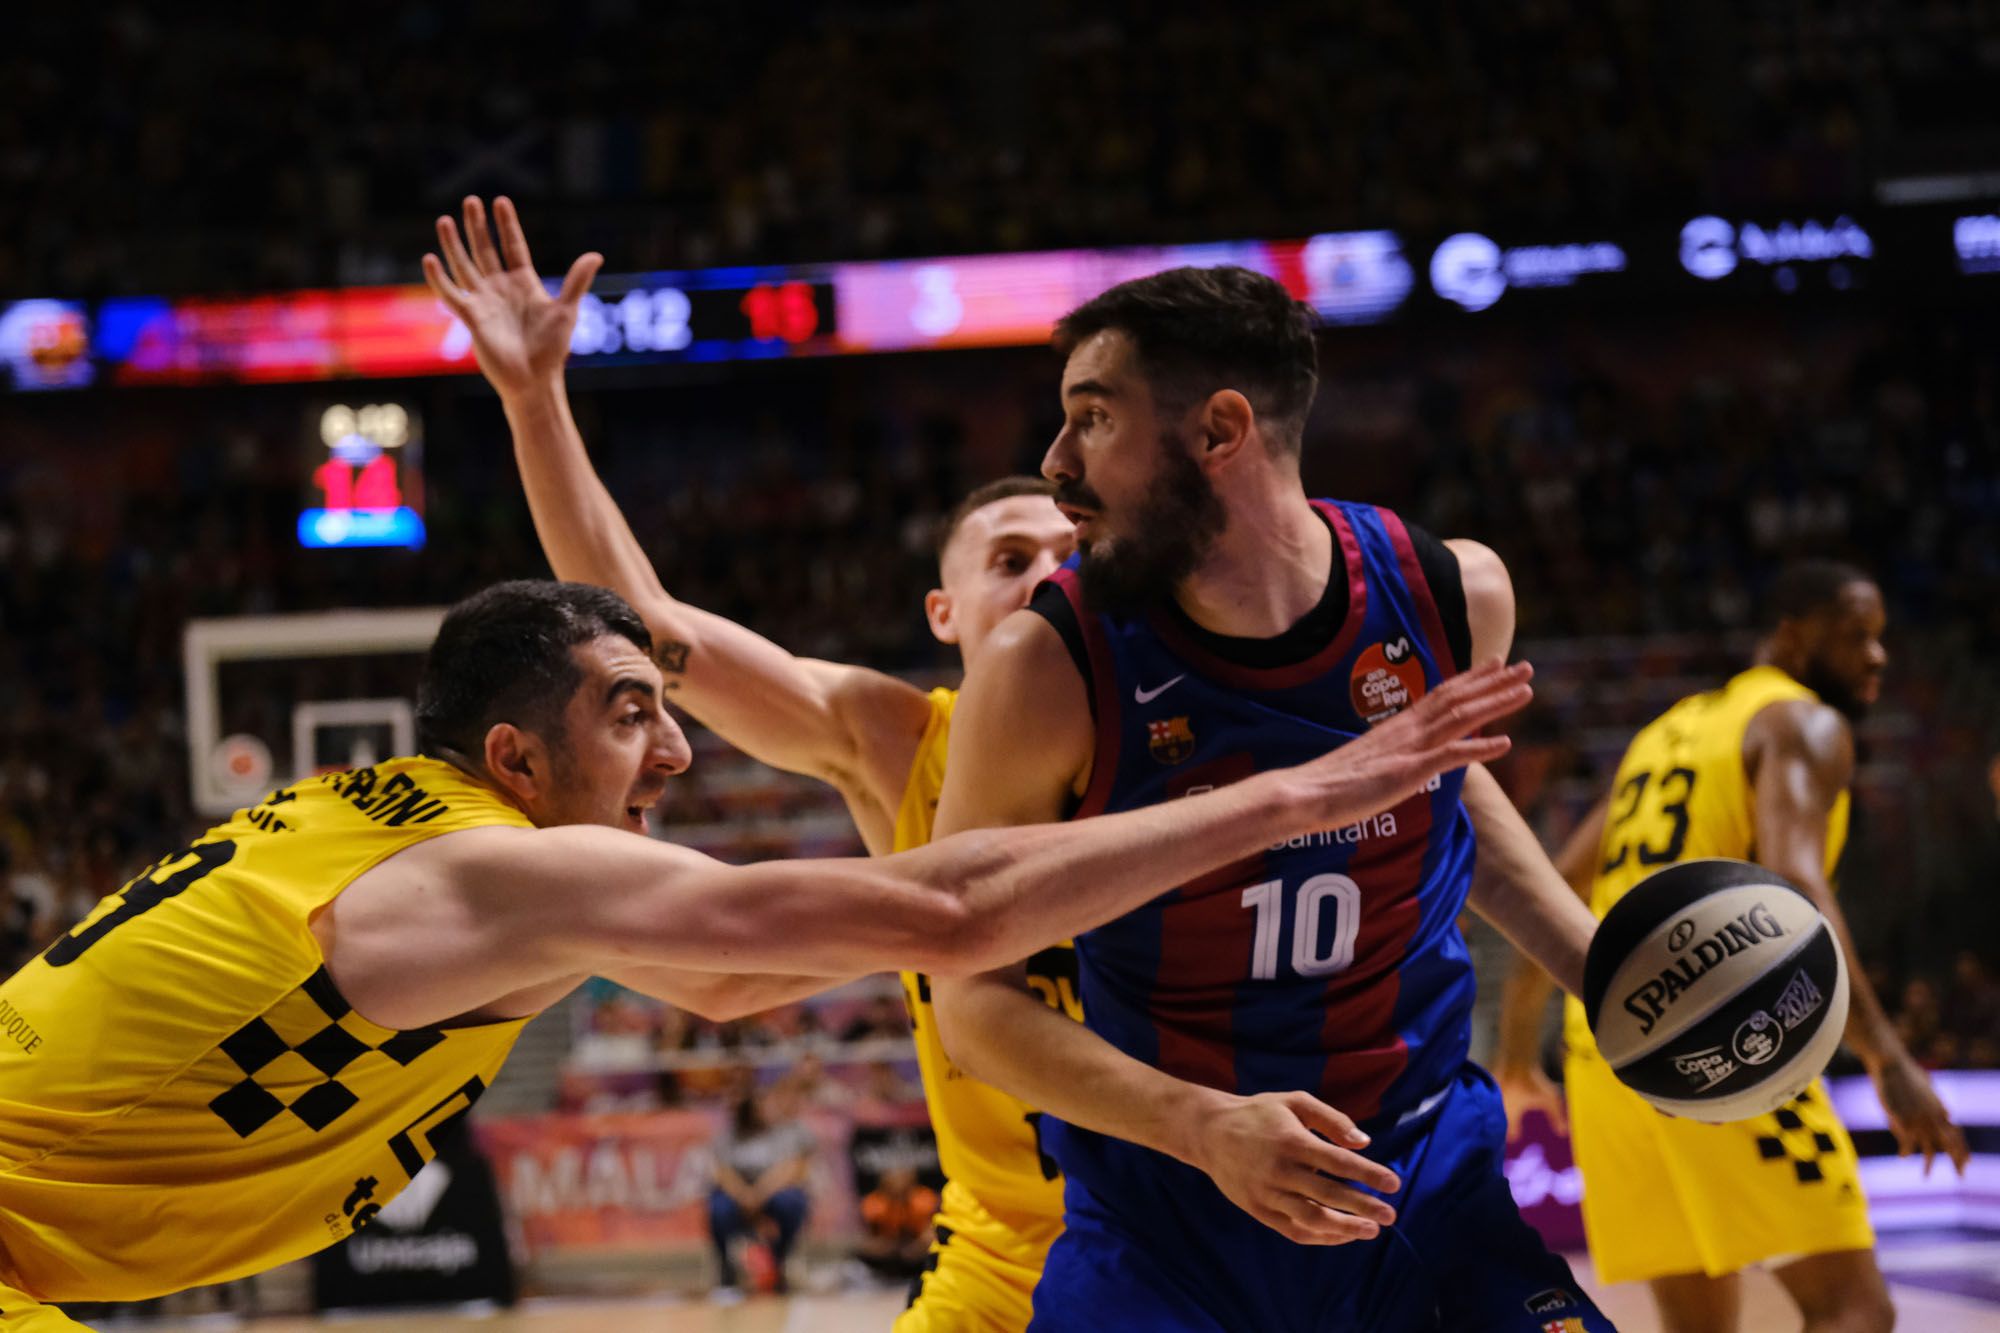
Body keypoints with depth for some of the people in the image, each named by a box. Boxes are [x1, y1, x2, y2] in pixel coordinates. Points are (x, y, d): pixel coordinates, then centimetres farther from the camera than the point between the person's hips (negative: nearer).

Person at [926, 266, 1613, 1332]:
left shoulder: (1452, 595, -6)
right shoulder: (1047, 672, -16)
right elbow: (975, 997, -12)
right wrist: (1205, 1125, -25)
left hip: (1420, 1180, 2)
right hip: (1159, 1218, -2)